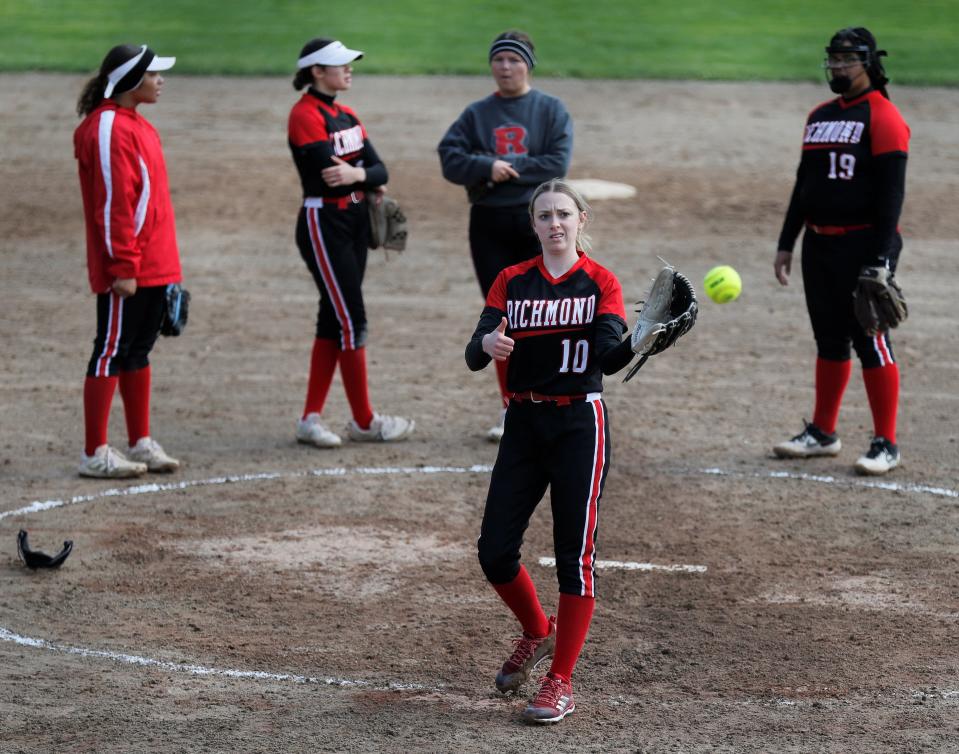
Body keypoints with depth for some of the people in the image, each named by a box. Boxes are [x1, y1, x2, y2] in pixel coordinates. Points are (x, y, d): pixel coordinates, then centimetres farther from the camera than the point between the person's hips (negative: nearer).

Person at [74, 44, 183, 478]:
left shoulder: (137, 126, 16)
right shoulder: (109, 128, -15)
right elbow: (113, 203, -19)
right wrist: (123, 268, -22)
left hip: (153, 265, 9)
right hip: (127, 273, -9)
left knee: (138, 350, 14)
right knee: (112, 352, -4)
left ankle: (141, 443, 21)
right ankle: (95, 454, 0)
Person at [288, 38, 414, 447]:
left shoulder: (345, 115, 13)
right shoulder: (306, 114, -12)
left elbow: (379, 171, 2)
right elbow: (330, 173, -23)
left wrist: (359, 174, -17)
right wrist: (372, 178, -12)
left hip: (355, 221, 9)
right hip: (324, 224, -9)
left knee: (335, 319, 8)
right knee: (352, 321, -5)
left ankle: (311, 419, 13)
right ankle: (364, 421, 4)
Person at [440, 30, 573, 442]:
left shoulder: (551, 110, 2)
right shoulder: (477, 114, 9)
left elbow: (557, 164, -10)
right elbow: (450, 158, -3)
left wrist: (507, 169, -13)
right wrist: (488, 167, -19)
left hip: (538, 222, -3)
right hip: (489, 224, 3)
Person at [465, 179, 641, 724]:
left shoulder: (600, 282, -1)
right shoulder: (512, 281, 6)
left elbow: (609, 355, -16)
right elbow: (475, 354, -5)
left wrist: (637, 341, -38)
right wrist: (488, 344, -29)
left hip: (579, 424, -3)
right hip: (524, 423, 3)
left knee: (575, 554, -5)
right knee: (495, 552, 1)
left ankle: (561, 683, 3)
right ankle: (538, 633, 30)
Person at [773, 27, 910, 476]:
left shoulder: (882, 118, -9)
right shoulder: (819, 117, 15)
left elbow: (891, 193, -15)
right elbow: (804, 183, 21)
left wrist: (880, 258, -21)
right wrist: (786, 243, 16)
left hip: (862, 246, -8)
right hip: (819, 245, 8)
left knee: (870, 341, -7)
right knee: (829, 341, 14)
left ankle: (885, 445, -2)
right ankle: (823, 433, 23)